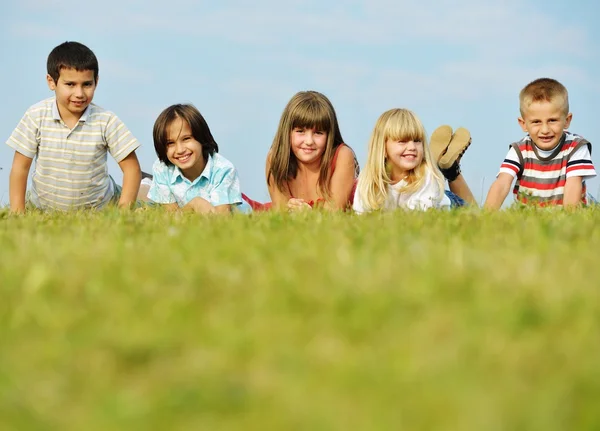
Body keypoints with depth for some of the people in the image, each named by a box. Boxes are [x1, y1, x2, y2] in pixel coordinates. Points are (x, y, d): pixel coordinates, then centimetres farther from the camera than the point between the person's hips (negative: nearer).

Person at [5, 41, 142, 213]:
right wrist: (17, 214, -12)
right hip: (42, 205, 2)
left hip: (99, 206, -1)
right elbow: (20, 167, -8)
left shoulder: (106, 121, -17)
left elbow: (132, 168, -12)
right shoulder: (36, 116, -15)